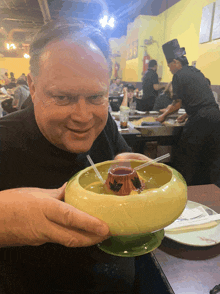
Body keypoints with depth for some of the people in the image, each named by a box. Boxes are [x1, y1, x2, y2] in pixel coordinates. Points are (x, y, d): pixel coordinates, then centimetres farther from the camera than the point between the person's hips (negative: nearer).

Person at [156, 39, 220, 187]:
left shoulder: (179, 75, -2)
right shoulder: (197, 72, 22)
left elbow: (177, 103, -4)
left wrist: (163, 116, 11)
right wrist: (187, 115, 29)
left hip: (200, 120, -8)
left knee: (183, 155, 5)